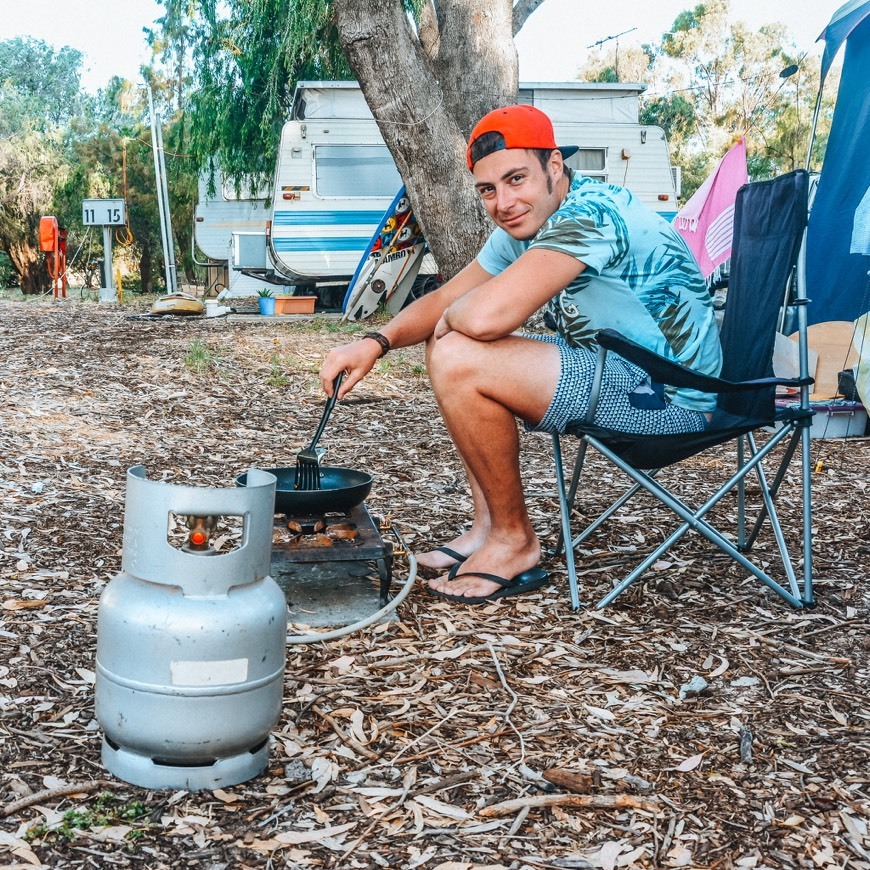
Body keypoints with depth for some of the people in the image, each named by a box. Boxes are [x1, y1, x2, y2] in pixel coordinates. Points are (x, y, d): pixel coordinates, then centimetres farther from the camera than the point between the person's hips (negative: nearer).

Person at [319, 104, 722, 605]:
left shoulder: (590, 214, -24)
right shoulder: (523, 226, 6)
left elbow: (485, 315, -35)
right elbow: (445, 300, 12)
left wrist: (451, 317, -11)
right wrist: (377, 343, -6)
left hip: (670, 398, -10)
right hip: (612, 370, 10)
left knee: (458, 361, -22)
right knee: (449, 346, 14)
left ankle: (514, 543, -6)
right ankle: (488, 527, 12)